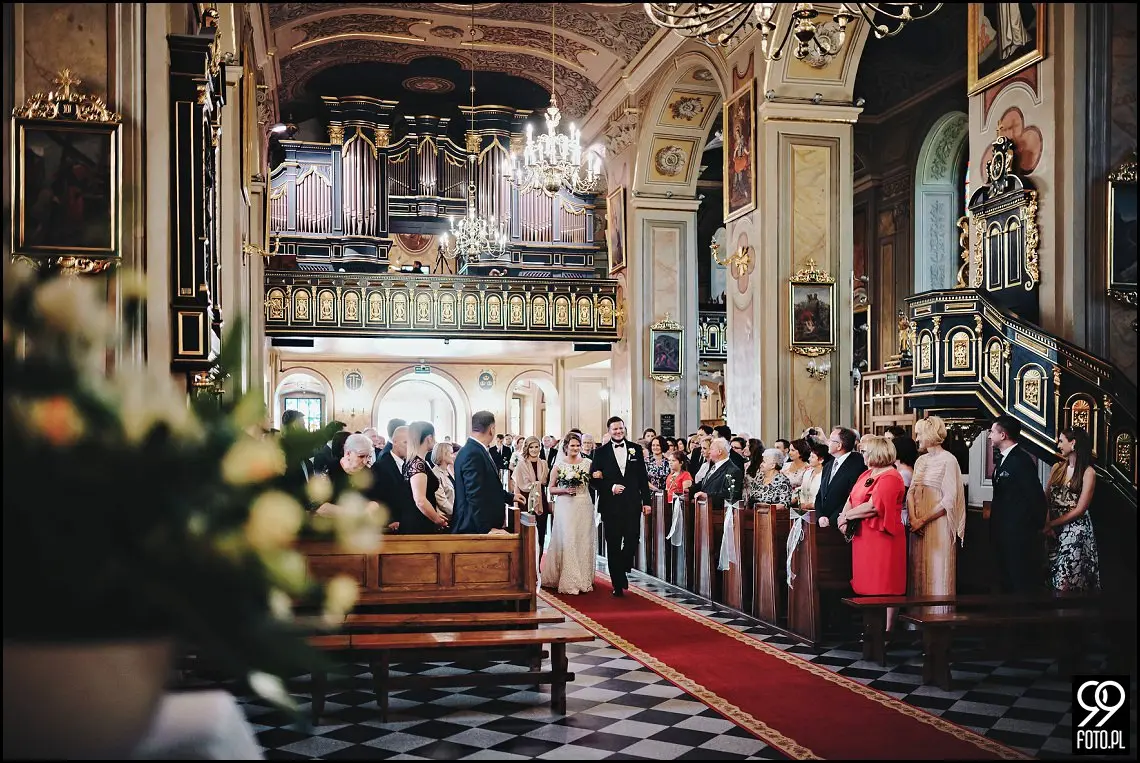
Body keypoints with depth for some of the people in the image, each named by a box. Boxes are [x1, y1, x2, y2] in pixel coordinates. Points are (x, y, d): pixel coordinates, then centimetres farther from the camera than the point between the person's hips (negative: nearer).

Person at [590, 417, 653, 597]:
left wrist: (646, 501, 5)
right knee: (613, 545, 2)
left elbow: (643, 477, 9)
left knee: (632, 540, -4)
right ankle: (618, 584, 10)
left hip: (632, 504, 1)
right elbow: (594, 480, 0)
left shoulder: (636, 449, 8)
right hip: (611, 506, -1)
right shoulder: (601, 452, 3)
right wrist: (611, 487, -14)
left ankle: (622, 571, 23)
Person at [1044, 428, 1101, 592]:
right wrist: (1047, 524, -12)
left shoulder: (1088, 472, -8)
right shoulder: (1057, 468, 9)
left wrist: (1051, 524, -10)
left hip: (1076, 531, -5)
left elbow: (1080, 509, -11)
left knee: (1066, 581, -6)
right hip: (1054, 531, 5)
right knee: (1053, 577, 6)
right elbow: (1047, 500, 4)